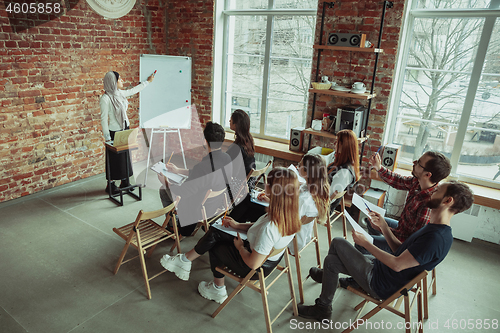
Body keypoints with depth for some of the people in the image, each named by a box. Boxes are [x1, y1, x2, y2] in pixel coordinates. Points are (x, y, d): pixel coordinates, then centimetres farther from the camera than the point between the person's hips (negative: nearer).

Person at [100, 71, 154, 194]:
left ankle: (125, 182, 27)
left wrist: (148, 81, 33)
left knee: (125, 157, 14)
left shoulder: (120, 94, 4)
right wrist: (107, 138, -15)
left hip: (125, 129, 7)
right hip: (114, 132, -7)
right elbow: (103, 119, -16)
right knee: (114, 159, 3)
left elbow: (134, 90, 23)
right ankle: (111, 185, 17)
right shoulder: (105, 99, -18)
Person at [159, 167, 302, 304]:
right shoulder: (288, 213, -12)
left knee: (214, 248, 15)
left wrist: (240, 247, -11)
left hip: (258, 268, -8)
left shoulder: (269, 228, -38)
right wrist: (238, 225, 9)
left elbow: (253, 264, -29)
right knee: (214, 232, 9)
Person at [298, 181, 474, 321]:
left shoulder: (436, 238, -28)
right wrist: (383, 226, 3)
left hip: (381, 285, -8)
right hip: (380, 266, 9)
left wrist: (365, 243, -18)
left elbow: (397, 264, -27)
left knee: (338, 243, 0)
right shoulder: (434, 228, 5)